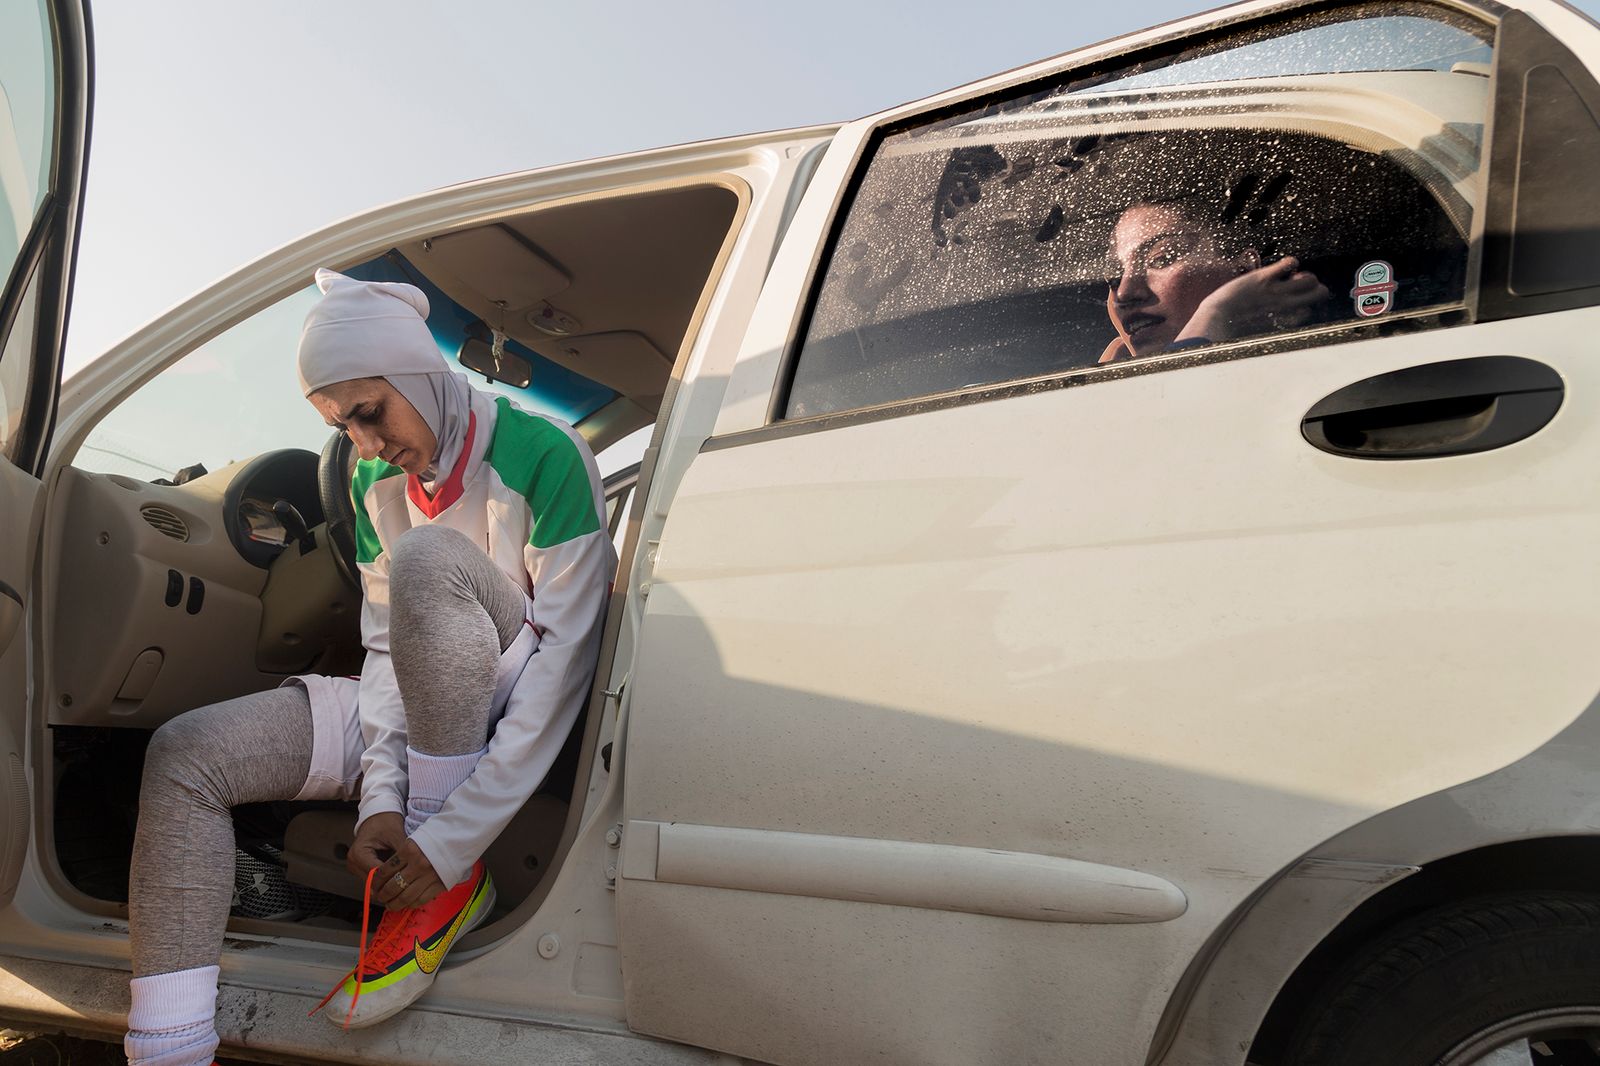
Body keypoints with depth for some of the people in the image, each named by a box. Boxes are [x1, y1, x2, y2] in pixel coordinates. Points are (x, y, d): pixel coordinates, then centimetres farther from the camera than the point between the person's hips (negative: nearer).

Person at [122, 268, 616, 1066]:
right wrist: (381, 796, -16)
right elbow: (387, 640, 1)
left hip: (519, 721, -6)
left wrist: (450, 843, -25)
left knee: (429, 560, -33)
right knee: (184, 754, -12)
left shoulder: (544, 456, -18)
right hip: (420, 711, 6)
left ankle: (457, 883, -20)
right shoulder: (376, 482, 5)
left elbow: (565, 658, -22)